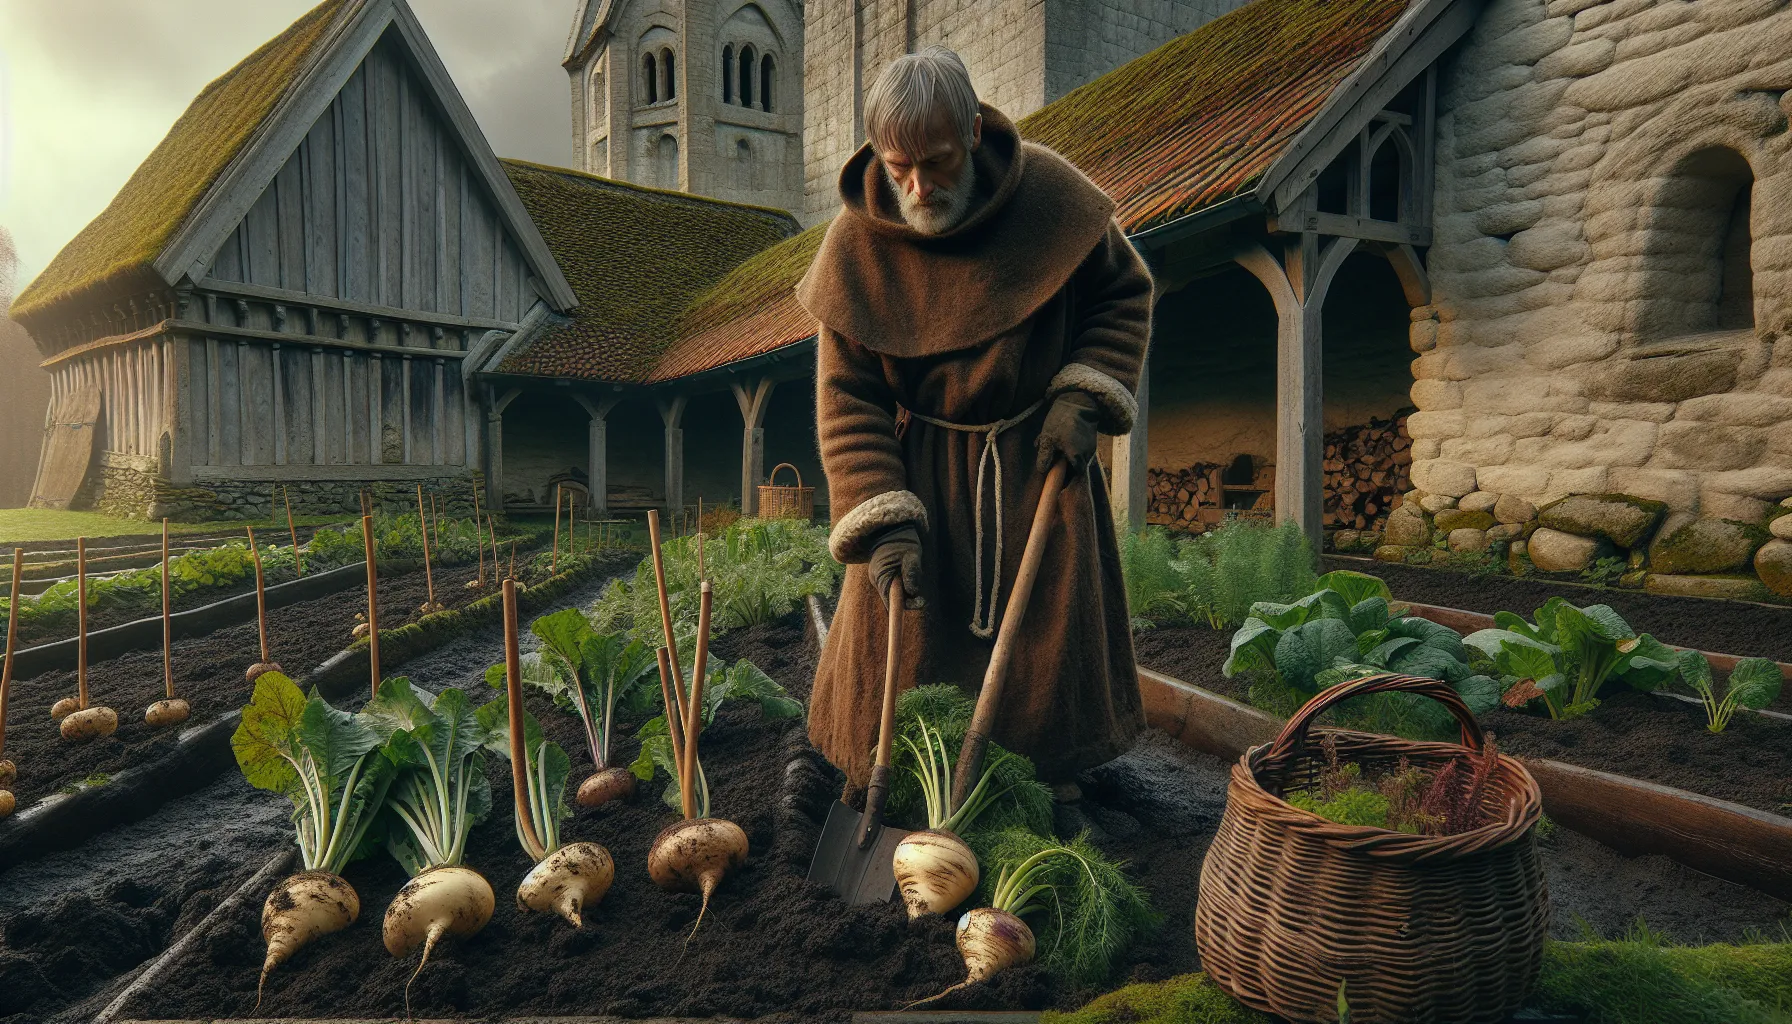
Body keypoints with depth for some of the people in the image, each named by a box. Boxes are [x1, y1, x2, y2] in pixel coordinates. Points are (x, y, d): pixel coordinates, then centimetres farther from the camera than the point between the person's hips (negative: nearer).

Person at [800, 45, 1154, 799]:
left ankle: (1053, 783, 30)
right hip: (923, 465, 0)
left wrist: (1082, 395, -12)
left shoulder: (1047, 191, -14)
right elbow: (847, 400, -13)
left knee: (1051, 625, 7)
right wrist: (882, 525, -21)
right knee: (899, 631, 2)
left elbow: (1124, 292, 2)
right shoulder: (855, 243, -15)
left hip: (1039, 455, 1)